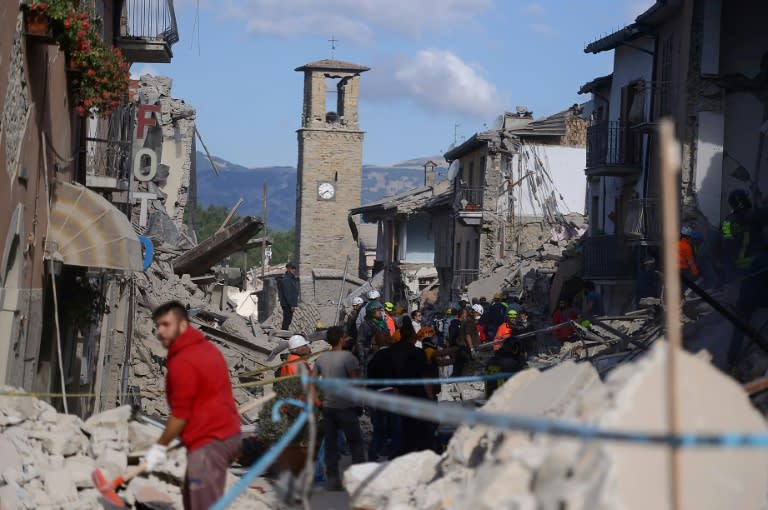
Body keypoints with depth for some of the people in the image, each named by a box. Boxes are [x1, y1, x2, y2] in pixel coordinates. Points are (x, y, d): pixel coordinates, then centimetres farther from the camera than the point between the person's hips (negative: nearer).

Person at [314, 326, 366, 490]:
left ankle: (332, 480, 10)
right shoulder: (348, 356, -11)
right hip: (345, 407, -5)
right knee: (355, 442, 4)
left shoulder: (321, 358, 7)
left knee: (330, 444, 8)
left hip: (327, 407, 5)